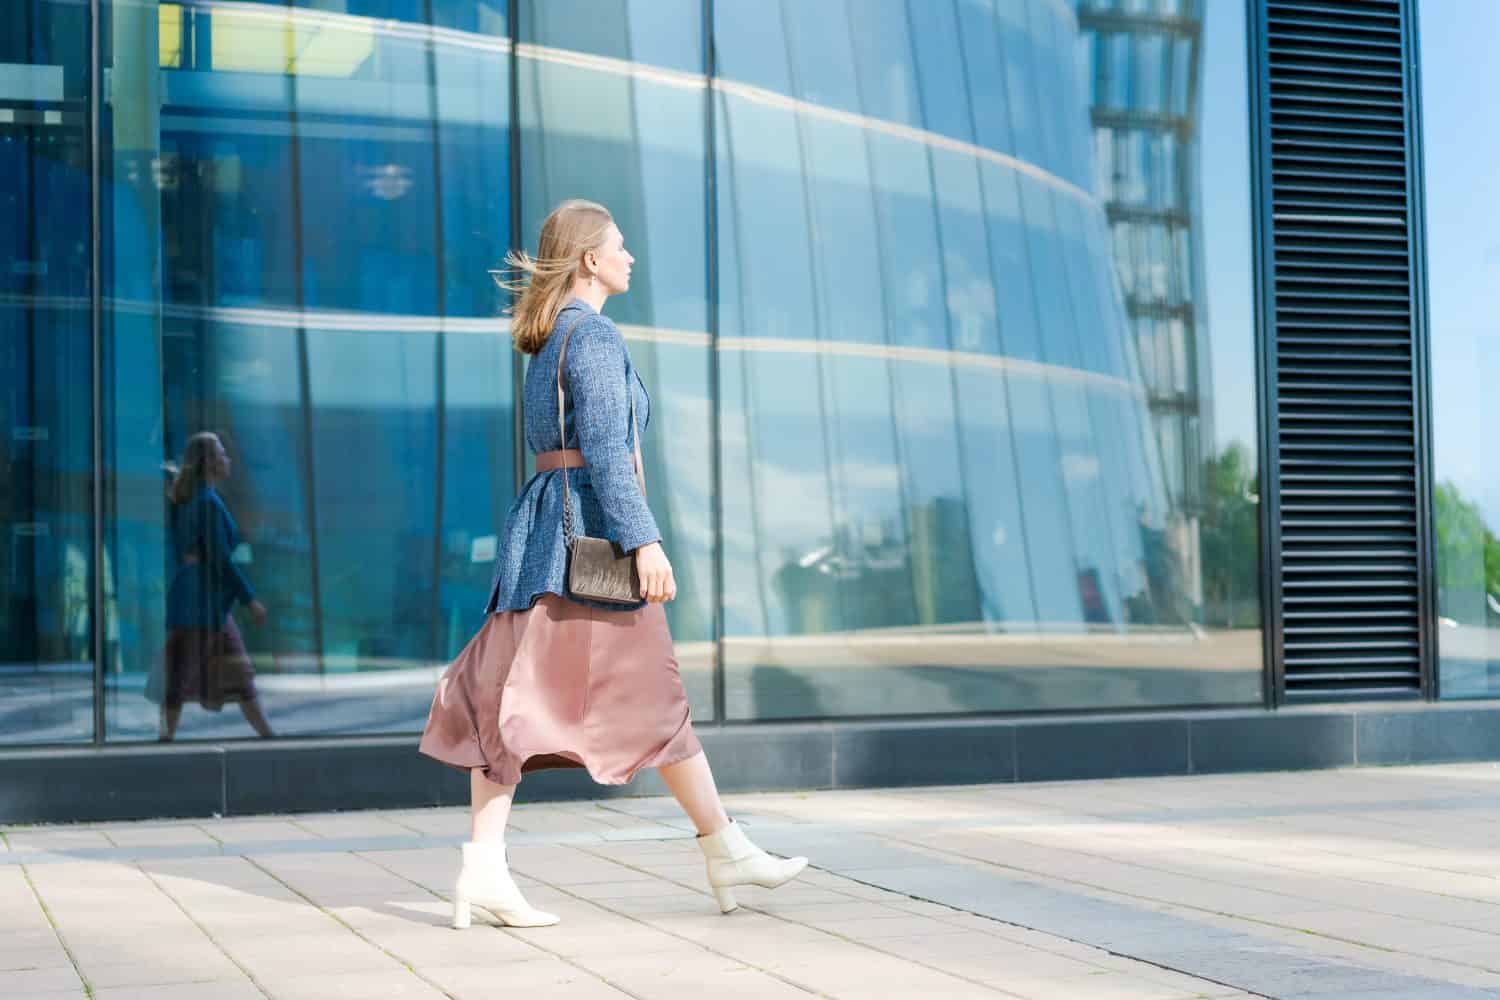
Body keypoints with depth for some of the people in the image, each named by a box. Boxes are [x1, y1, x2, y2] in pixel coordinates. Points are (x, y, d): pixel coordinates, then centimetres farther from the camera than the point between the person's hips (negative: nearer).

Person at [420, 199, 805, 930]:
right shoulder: (595, 335, -10)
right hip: (593, 522, -9)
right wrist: (643, 541, -22)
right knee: (653, 694, -2)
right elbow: (604, 448, -18)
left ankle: (483, 867, -5)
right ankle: (726, 853, 7)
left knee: (516, 695, 1)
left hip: (542, 522, 9)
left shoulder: (548, 341, 20)